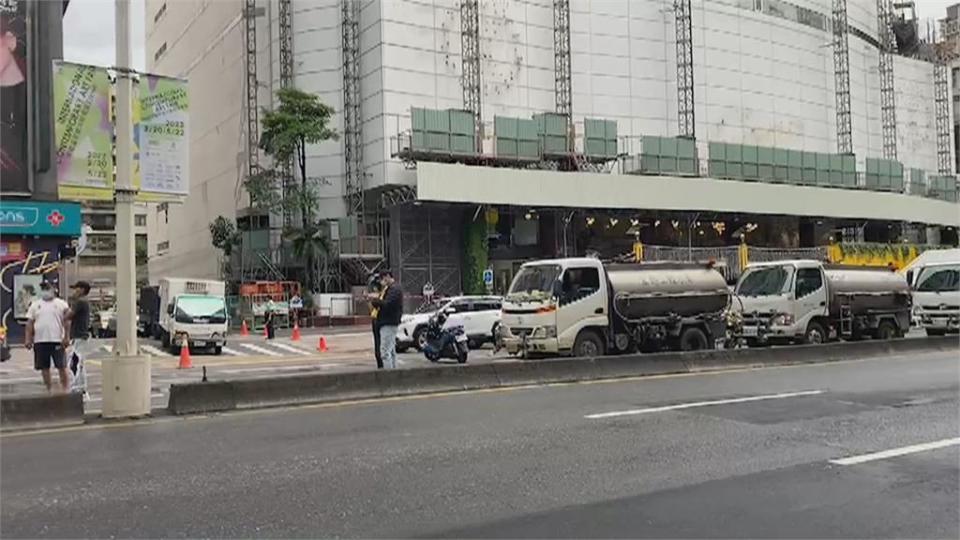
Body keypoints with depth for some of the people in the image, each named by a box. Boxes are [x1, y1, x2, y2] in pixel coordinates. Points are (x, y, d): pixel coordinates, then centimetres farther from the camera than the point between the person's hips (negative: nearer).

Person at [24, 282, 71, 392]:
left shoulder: (61, 304, 5)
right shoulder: (35, 305, 13)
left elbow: (67, 322, -1)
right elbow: (30, 323, 10)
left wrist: (67, 337, -11)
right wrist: (28, 339, 1)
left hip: (57, 340, -3)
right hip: (40, 341, 3)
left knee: (61, 366, -3)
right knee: (44, 367, 7)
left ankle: (65, 389, 3)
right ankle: (48, 389, 16)